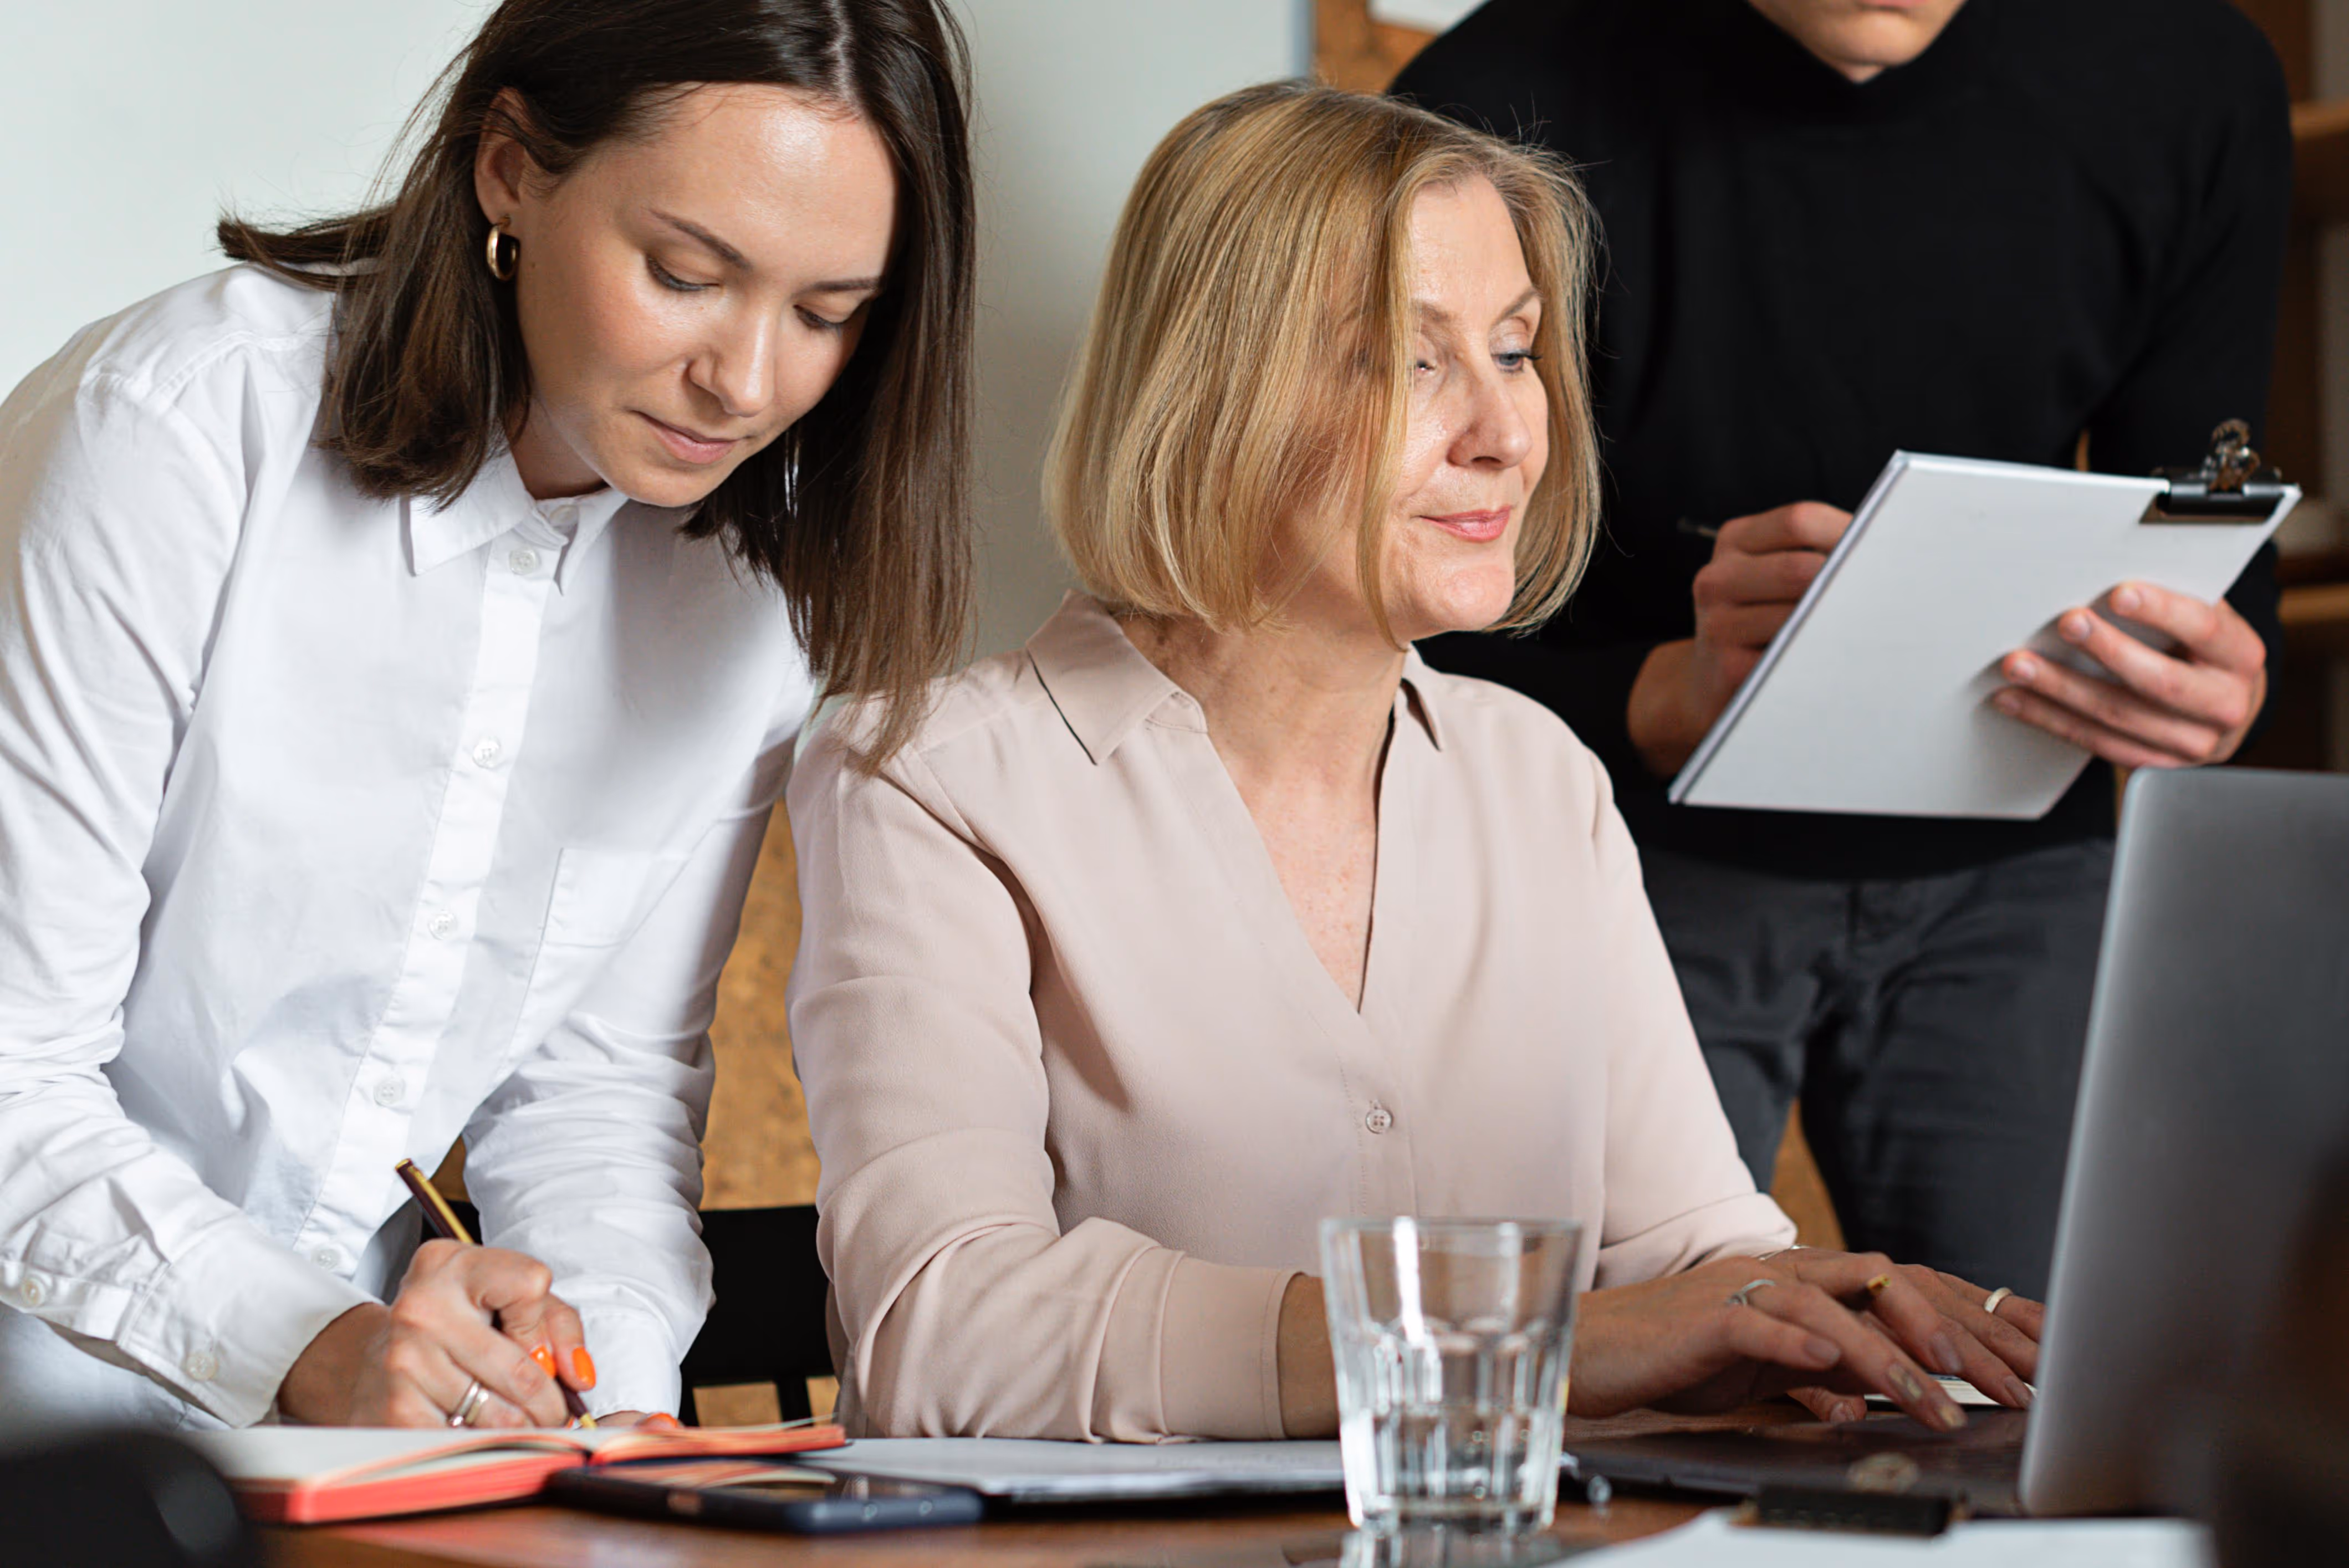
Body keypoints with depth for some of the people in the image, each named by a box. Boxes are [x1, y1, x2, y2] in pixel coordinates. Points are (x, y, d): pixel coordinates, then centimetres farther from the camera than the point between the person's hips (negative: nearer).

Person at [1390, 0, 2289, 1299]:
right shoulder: (1500, 115, -21)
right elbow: (1414, 667, -17)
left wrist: (2218, 684, -24)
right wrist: (1669, 700, -37)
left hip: (2001, 863, 3)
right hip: (1629, 849, -2)